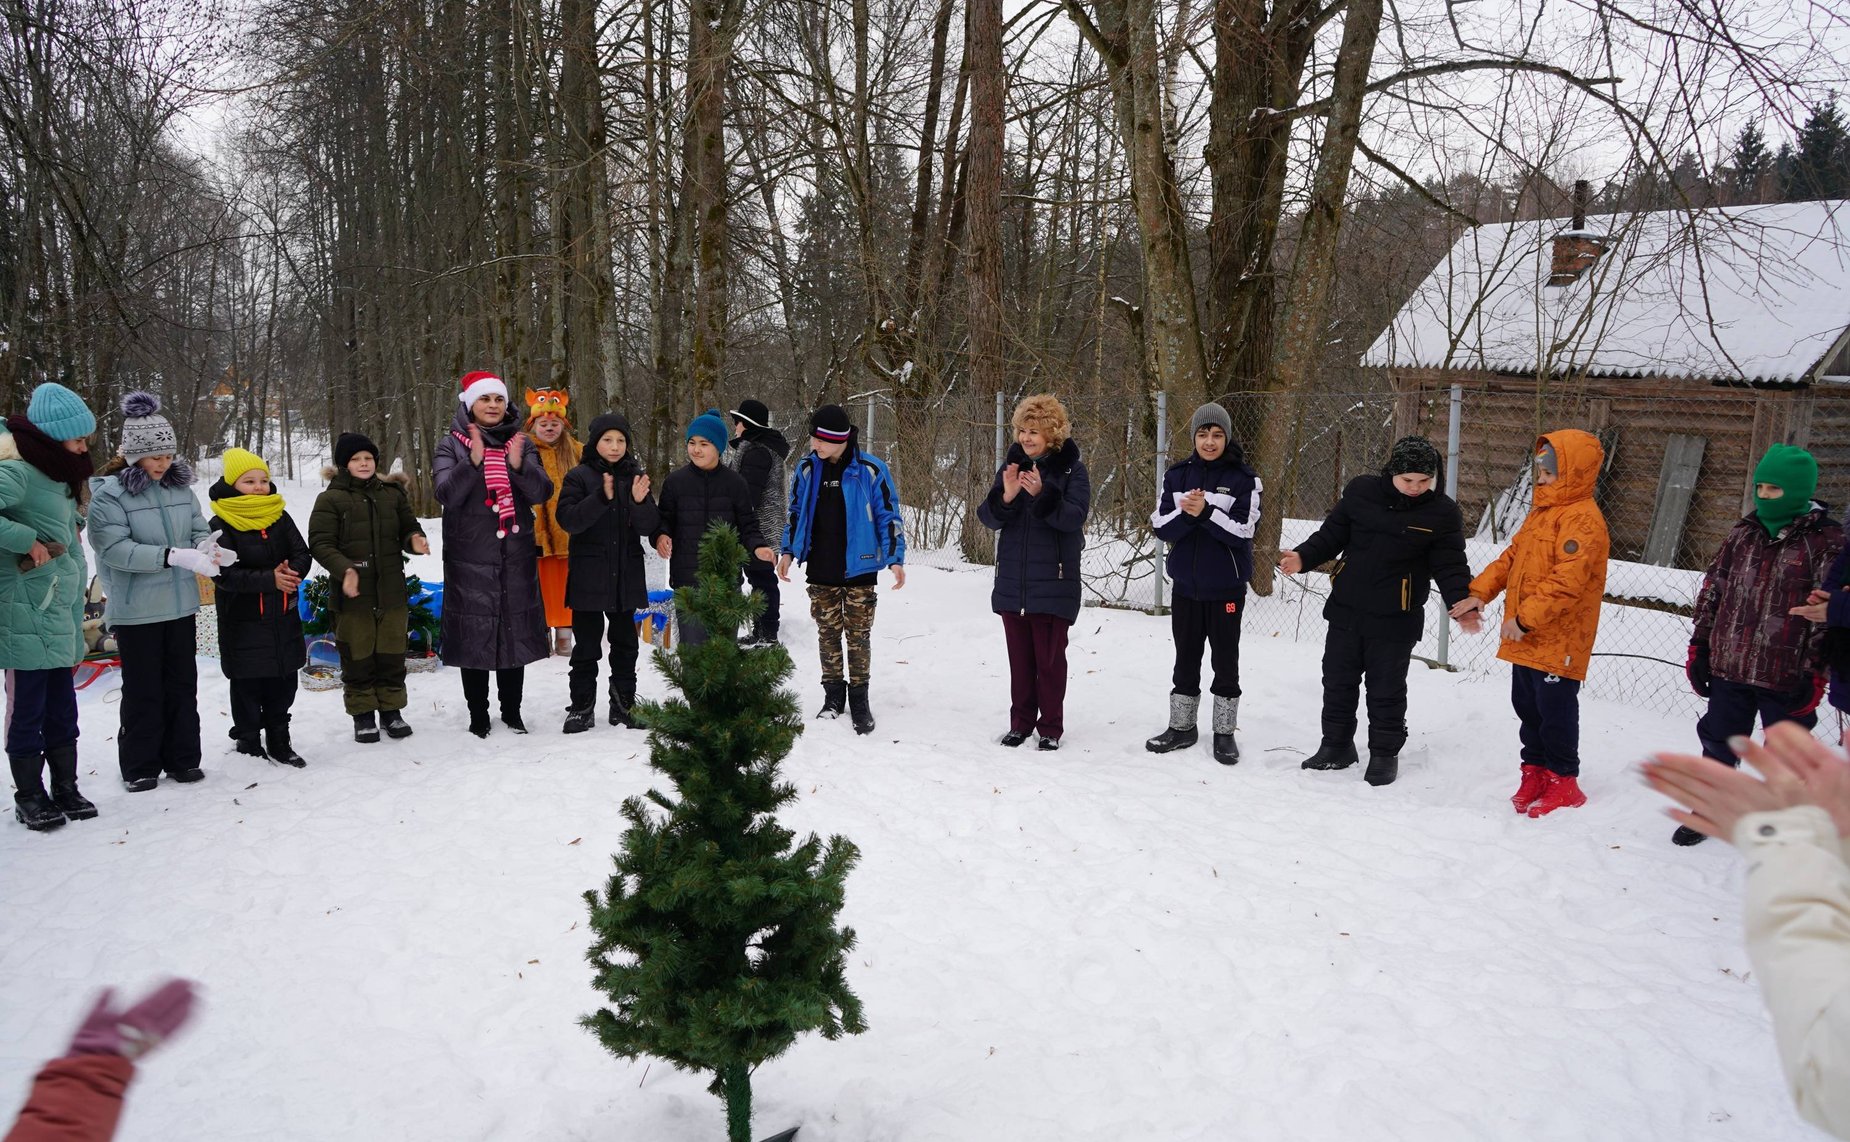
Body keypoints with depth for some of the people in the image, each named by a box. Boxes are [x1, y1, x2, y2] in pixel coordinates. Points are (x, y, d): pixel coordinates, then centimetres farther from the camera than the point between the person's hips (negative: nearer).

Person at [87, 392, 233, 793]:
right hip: (136, 610, -5)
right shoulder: (109, 493, -13)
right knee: (143, 689, 6)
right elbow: (115, 548, -20)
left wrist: (207, 546, -17)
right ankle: (140, 766, 20)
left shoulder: (180, 486, 3)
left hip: (180, 605, 5)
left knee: (182, 684, 13)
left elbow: (199, 529, 8)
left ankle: (182, 758, 25)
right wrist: (176, 556, -29)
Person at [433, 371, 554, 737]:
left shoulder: (521, 443, 9)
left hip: (516, 555, 2)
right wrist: (473, 460, -27)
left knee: (515, 629, 7)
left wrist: (518, 464, -21)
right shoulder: (452, 444, 2)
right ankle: (478, 716, 14)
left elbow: (542, 493, -4)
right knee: (473, 633, 1)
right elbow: (446, 494, -13)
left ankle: (512, 710, 22)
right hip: (470, 557, -2)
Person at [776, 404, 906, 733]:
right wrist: (788, 551, 9)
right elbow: (796, 512, 15)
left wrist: (896, 558, -8)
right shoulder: (807, 468, 3)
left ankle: (859, 698, 14)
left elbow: (889, 517, -2)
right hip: (821, 570, 3)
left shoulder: (870, 470, -8)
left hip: (859, 569, -3)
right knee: (828, 634, 9)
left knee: (858, 635, 2)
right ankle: (833, 695, 22)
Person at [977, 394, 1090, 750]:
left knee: (1049, 658, 3)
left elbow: (1075, 517, -16)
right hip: (1012, 581, 4)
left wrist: (1042, 494, -30)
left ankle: (1050, 727, 15)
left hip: (1053, 582, -4)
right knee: (1019, 657, 12)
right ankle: (1020, 722, 23)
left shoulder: (1071, 469, -4)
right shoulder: (1011, 465, 6)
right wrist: (1006, 497, -20)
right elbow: (988, 517, 0)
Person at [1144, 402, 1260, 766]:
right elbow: (1160, 527, -4)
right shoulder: (1177, 474, 2)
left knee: (1225, 660, 7)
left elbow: (1242, 531, -15)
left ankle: (1224, 732, 19)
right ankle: (1182, 727, 25)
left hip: (1226, 587, -3)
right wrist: (1186, 514, -23)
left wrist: (1206, 512, -27)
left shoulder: (1243, 478, -7)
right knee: (1186, 659, 12)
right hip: (1186, 585, 3)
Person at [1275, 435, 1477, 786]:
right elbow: (1332, 534, 6)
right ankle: (1336, 746, 30)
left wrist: (1461, 604, -23)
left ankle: (1385, 754, 25)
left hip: (1395, 621, -3)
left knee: (1386, 690, 7)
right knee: (1338, 681, 13)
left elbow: (1450, 567, -7)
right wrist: (1303, 557, -9)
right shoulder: (1361, 491, -3)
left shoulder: (1442, 513, -8)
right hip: (1346, 609, 3)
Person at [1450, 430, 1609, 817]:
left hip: (1558, 642, -9)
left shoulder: (1582, 519, -16)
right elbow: (1511, 558, 18)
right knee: (1527, 706, 17)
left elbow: (1568, 581, -25)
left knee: (1555, 712, 1)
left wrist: (1525, 617, -26)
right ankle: (1535, 770, 30)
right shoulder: (1541, 513, 16)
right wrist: (1480, 592, 5)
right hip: (1525, 639, 9)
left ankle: (1562, 781, 15)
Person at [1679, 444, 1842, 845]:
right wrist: (1699, 648, 9)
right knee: (1719, 742, 17)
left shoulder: (1827, 542, -9)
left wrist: (1815, 674, -13)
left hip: (1786, 678, -5)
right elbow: (1712, 590, 11)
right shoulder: (1743, 534, 6)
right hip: (1729, 667, 5)